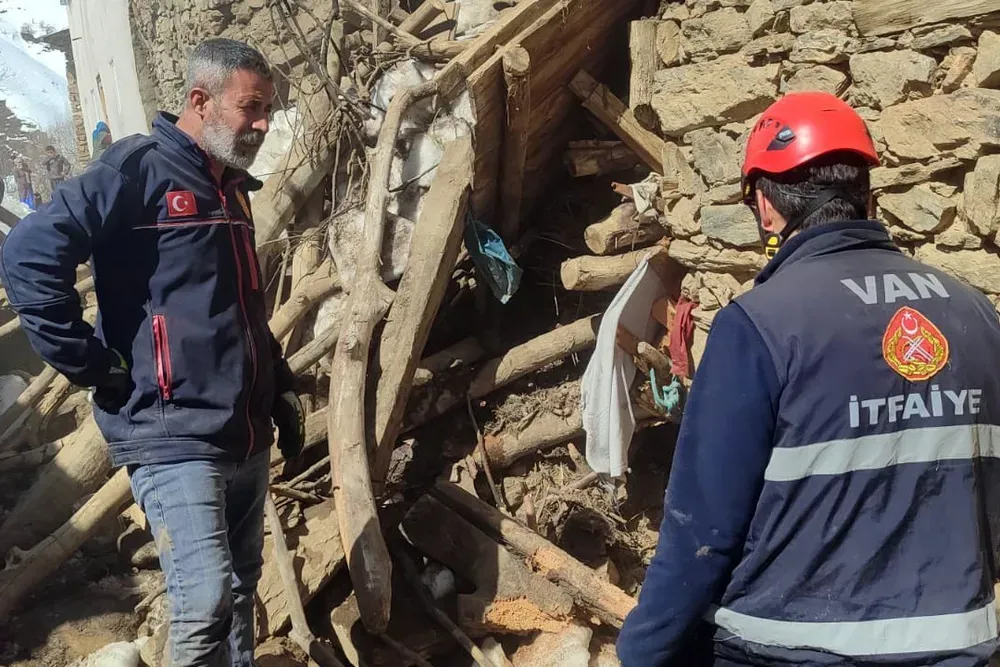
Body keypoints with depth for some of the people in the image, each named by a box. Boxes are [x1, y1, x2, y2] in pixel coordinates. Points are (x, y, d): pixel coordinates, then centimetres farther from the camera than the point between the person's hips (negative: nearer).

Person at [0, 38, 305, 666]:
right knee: (206, 599, -14)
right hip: (173, 434, -8)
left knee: (243, 585, 16)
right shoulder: (140, 170, -11)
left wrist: (282, 386, 20)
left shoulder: (231, 187, 15)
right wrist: (97, 368, -18)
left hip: (247, 435, 8)